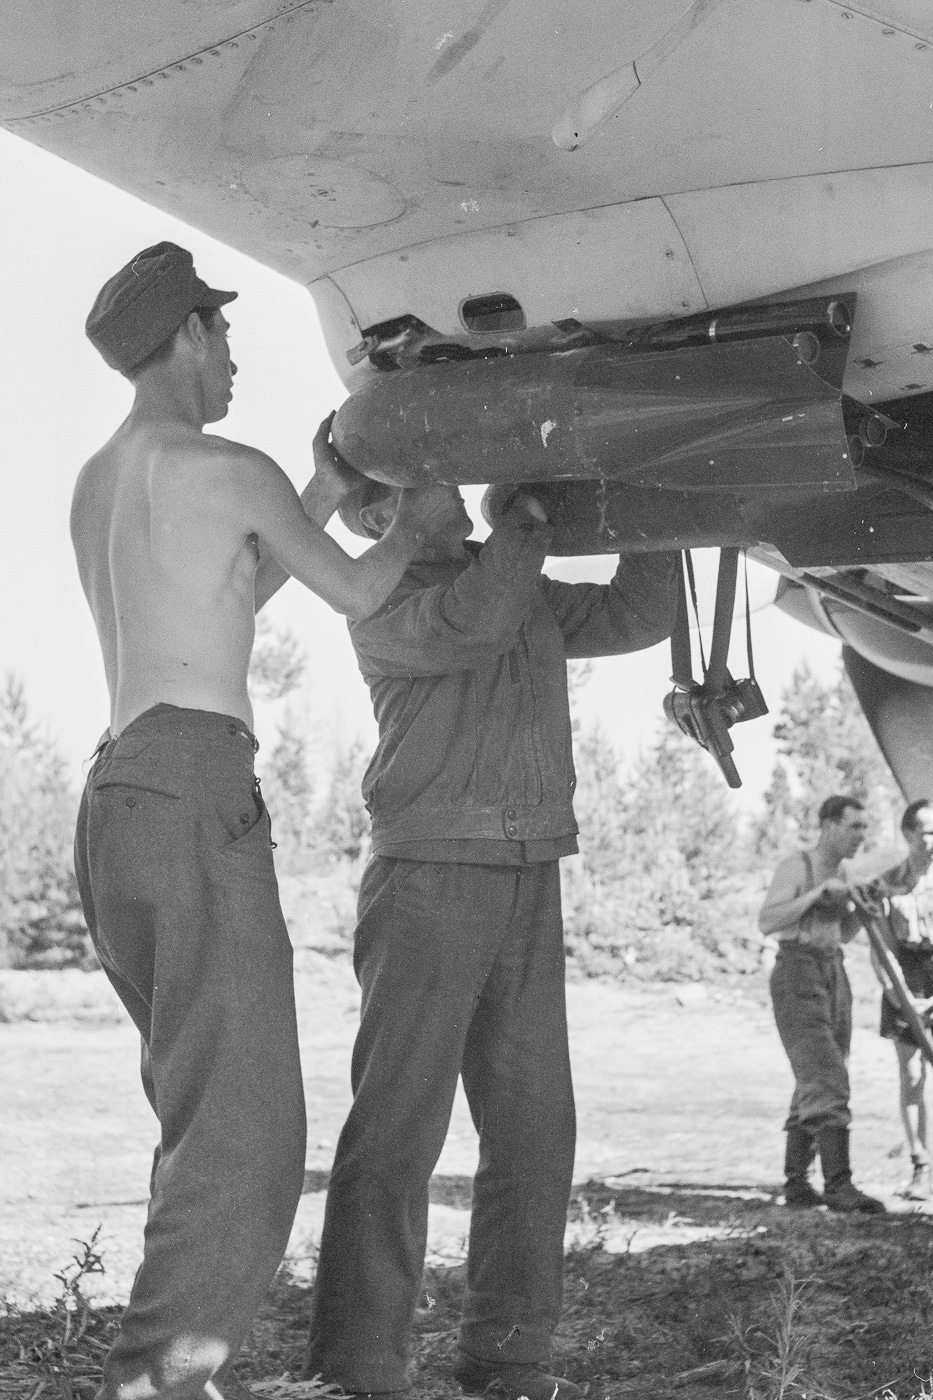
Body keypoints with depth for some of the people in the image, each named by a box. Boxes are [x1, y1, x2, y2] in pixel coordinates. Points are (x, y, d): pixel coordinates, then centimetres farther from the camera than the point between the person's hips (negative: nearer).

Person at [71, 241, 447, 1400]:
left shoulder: (96, 484, 22)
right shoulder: (226, 470, -2)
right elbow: (357, 596, 8)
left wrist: (321, 496, 34)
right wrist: (418, 516, 27)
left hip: (115, 794, 9)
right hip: (197, 787, -9)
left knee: (202, 1110, 11)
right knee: (246, 1128, -14)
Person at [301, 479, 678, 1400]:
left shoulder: (527, 593, 19)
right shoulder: (382, 608, -2)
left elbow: (638, 616, 18)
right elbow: (474, 624, -21)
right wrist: (530, 513, -13)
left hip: (529, 886, 7)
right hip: (428, 876, -7)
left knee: (531, 1125, 4)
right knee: (398, 1124, -11)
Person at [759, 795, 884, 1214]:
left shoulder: (839, 872, 14)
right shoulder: (796, 867, -9)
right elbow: (767, 923, -20)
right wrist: (820, 892, -22)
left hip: (833, 977, 9)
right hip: (798, 978, -9)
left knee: (814, 1086, 9)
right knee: (827, 1083, -17)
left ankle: (796, 1182, 15)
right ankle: (838, 1184, -20)